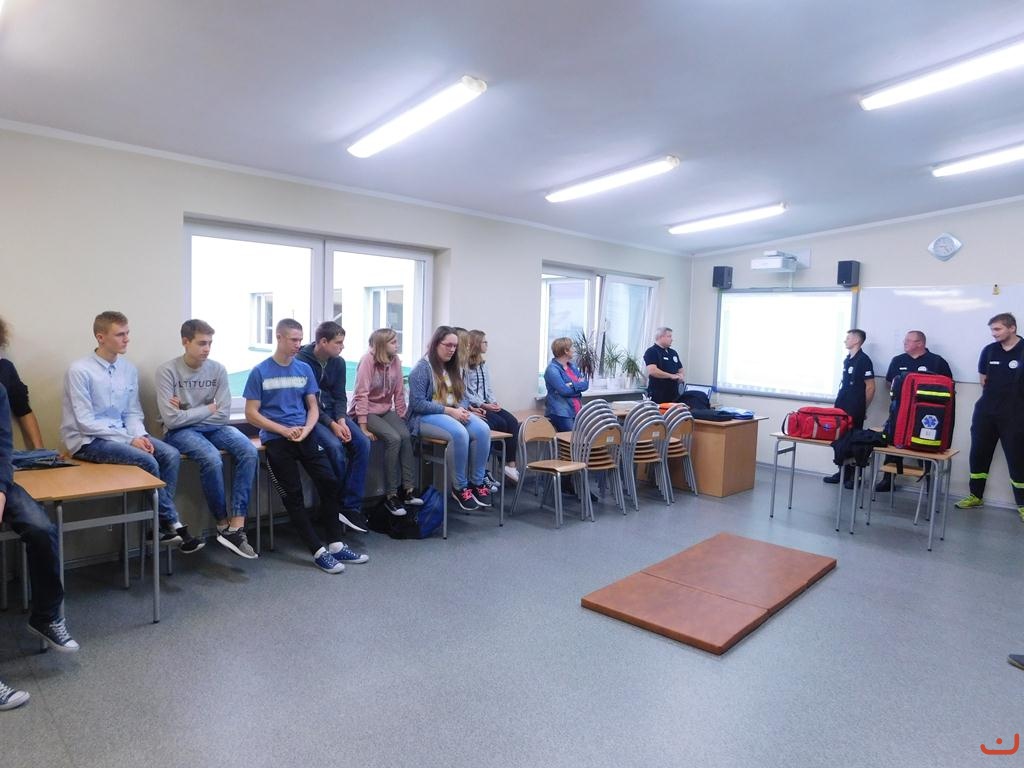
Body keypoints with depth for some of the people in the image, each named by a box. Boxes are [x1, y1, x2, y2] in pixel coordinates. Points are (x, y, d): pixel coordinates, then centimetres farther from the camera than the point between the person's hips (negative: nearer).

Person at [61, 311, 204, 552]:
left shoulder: (129, 369, 4)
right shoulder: (80, 370, -13)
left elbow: (132, 412, 9)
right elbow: (86, 423, -16)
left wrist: (139, 435, -11)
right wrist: (129, 439, -20)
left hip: (122, 434, 6)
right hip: (87, 441, -6)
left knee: (171, 455, -16)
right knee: (147, 461, -26)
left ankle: (163, 524, -10)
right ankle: (172, 523, -11)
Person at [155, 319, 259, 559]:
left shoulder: (218, 369, -1)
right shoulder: (168, 371, -10)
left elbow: (223, 415, -4)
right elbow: (171, 419, -17)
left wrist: (188, 413, -9)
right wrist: (207, 409, -9)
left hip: (212, 427, 4)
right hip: (180, 431, -4)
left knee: (249, 452, -23)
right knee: (212, 459, -33)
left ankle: (236, 526, -23)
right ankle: (223, 523, -10)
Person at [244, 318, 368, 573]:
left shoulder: (304, 369, 10)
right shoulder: (260, 372, -1)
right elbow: (251, 414, -2)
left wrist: (305, 430, -8)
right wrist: (284, 430, -12)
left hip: (304, 435, 3)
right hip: (275, 438, -3)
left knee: (329, 482, -8)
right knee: (293, 494, -7)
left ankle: (336, 545, 1)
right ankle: (319, 551, -2)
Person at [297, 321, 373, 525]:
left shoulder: (338, 362, 4)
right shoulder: (302, 361, -14)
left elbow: (340, 397, 6)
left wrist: (341, 420, -13)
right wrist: (331, 425, -22)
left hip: (332, 413, 6)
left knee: (362, 443, -17)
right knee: (335, 446, -30)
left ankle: (351, 506, -12)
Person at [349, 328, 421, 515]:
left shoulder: (395, 360, 0)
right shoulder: (367, 360, -17)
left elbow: (399, 392, 4)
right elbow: (361, 394, -21)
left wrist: (401, 418, 2)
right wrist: (363, 426, -23)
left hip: (385, 410, 6)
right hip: (366, 412, -5)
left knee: (405, 435, -20)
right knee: (393, 439, -26)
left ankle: (406, 489, -13)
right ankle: (390, 494, -16)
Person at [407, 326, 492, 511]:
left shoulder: (453, 368, 16)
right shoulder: (422, 368, -7)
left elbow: (463, 397, 15)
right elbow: (417, 403, -15)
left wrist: (461, 409, -10)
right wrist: (449, 410, -20)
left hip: (454, 413, 7)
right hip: (426, 417, -7)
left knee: (483, 430, -24)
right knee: (460, 434, -36)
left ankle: (477, 482, -14)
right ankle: (459, 487, -20)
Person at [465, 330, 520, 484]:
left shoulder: (483, 364, 21)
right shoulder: (464, 364, -7)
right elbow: (464, 391, -13)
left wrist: (493, 402, -1)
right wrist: (482, 405, -16)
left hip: (486, 404, 8)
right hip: (472, 406, -8)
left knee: (513, 422, -15)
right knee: (501, 423, -25)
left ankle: (511, 464, -21)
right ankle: (506, 463, -9)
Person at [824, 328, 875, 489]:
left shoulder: (863, 360, -10)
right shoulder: (847, 359, 14)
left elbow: (870, 387, -10)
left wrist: (862, 408, -5)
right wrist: (840, 403, 17)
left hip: (855, 410, -8)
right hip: (841, 407, 8)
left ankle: (855, 475, 6)